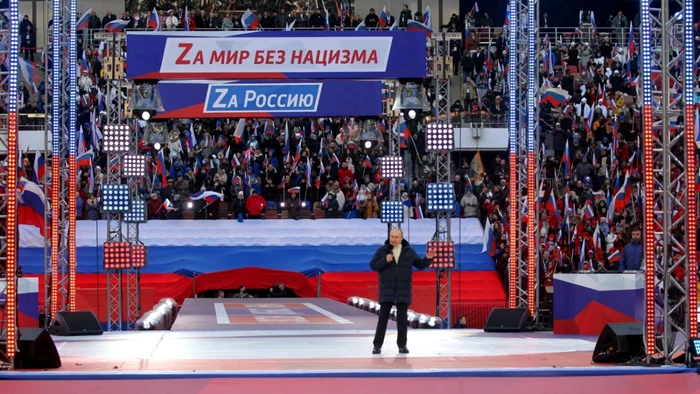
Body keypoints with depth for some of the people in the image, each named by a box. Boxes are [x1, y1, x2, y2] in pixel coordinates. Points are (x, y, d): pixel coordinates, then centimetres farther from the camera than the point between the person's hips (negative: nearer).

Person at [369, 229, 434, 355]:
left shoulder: (409, 251, 6)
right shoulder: (382, 251, 2)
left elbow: (420, 265, 10)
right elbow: (373, 265, 0)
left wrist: (428, 259, -9)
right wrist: (385, 261, -15)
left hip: (403, 291, 1)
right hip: (387, 290, -1)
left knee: (402, 319, 3)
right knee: (383, 318, -2)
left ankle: (402, 345, 11)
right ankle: (377, 345, 2)